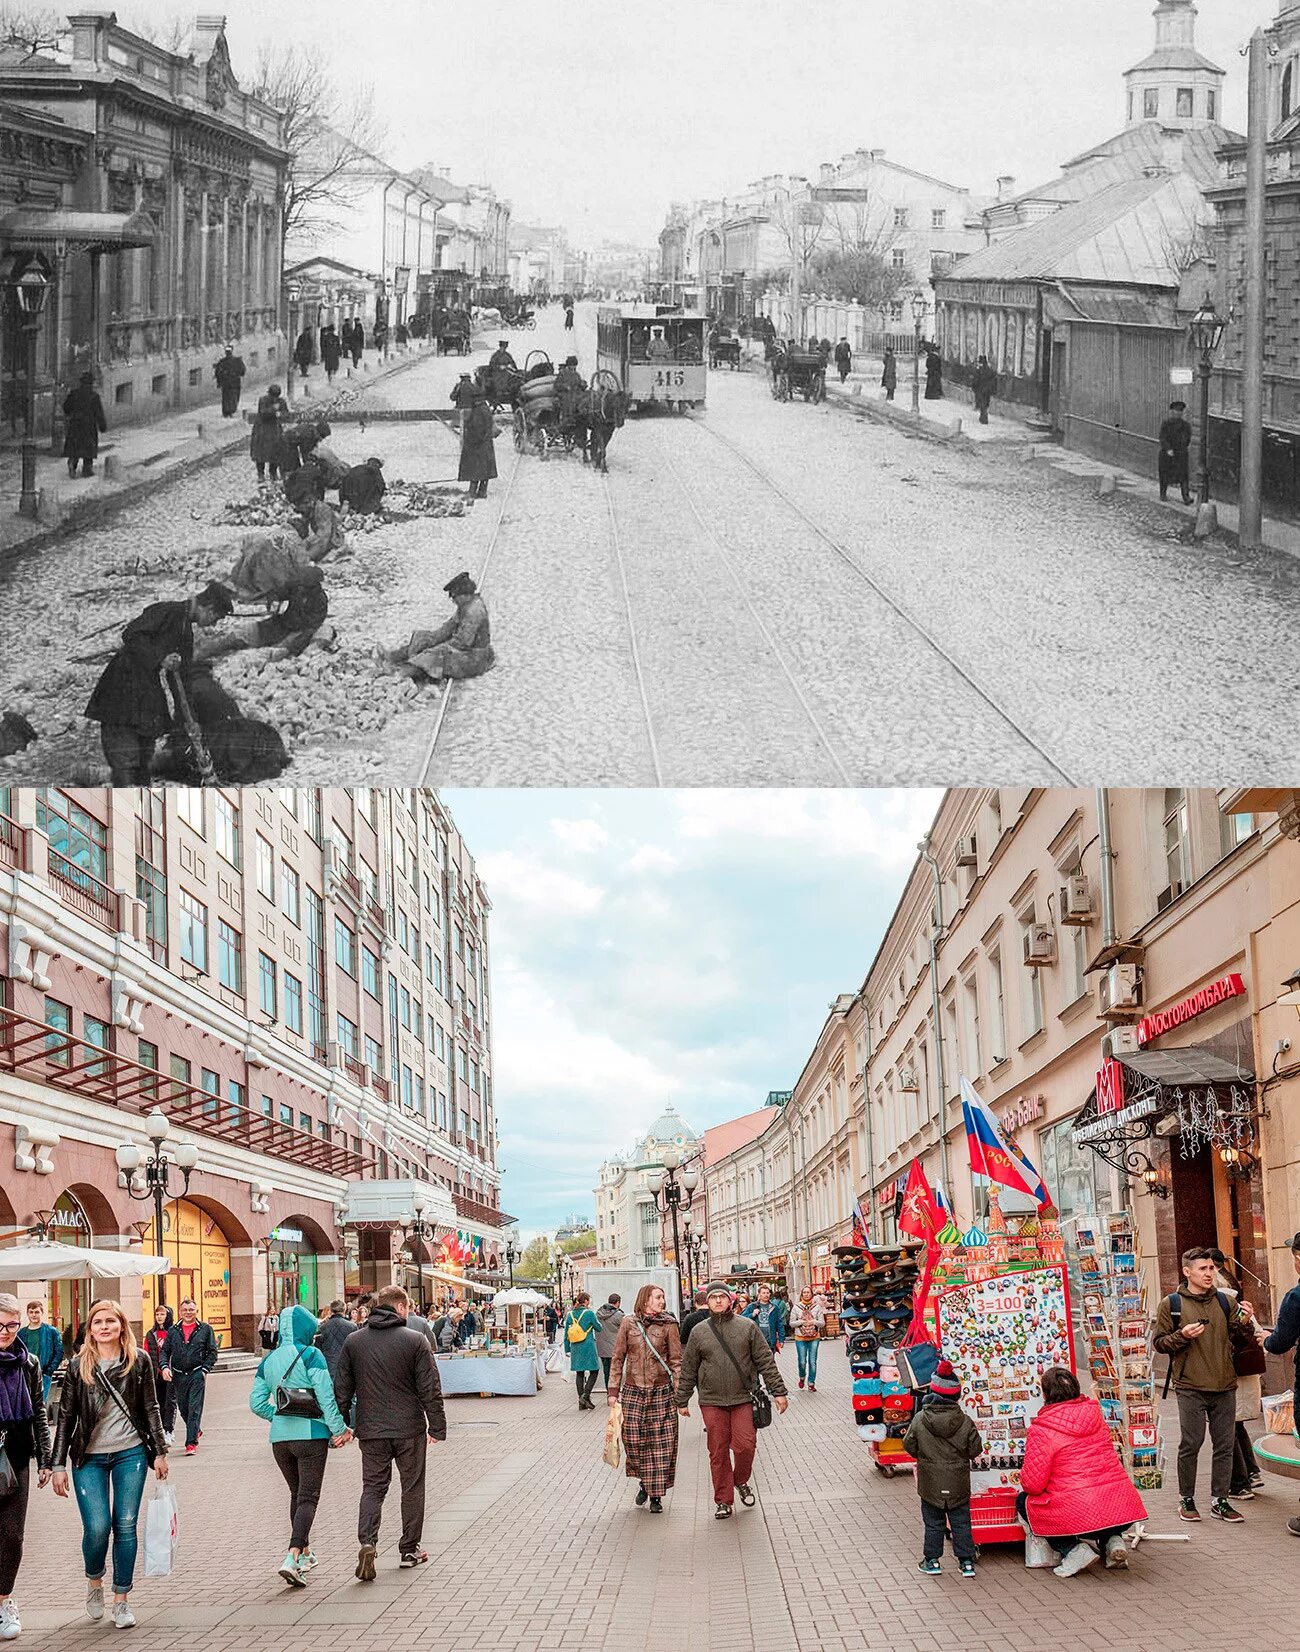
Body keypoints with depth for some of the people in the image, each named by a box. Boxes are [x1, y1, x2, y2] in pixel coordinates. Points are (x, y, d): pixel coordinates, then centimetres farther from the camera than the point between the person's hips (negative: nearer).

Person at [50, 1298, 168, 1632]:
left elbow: (150, 1408, 7)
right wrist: (58, 1465, 1)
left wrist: (160, 1452, 5)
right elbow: (66, 1417, 3)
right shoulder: (79, 1366, 0)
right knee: (97, 1527, -10)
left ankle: (121, 1599, 12)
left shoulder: (138, 1361, 1)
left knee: (126, 1527, 0)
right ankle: (94, 1581, 20)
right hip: (89, 1457, -1)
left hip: (131, 1454, 1)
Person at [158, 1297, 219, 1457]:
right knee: (183, 1408, 12)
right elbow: (165, 1351, 11)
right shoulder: (173, 1331, 10)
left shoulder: (205, 1329, 3)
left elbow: (212, 1352, 3)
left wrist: (204, 1369, -8)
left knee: (195, 1408, -10)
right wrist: (165, 1367, -7)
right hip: (178, 1375, 4)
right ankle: (197, 1431, 37)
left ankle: (191, 1443, -11)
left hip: (197, 1374, -4)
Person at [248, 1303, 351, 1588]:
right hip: (311, 1434, -6)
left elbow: (256, 1402, 7)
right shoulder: (310, 1355, -9)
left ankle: (304, 1552, 30)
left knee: (297, 1494, 21)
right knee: (309, 1497, -5)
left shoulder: (269, 1360, 8)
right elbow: (326, 1397, -14)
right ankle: (292, 1558, -21)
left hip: (279, 1437, 6)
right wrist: (339, 1429, -6)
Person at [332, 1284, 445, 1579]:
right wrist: (437, 1427, 2)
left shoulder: (353, 1342, 3)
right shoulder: (415, 1341, -7)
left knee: (373, 1487, 8)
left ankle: (367, 1542, -13)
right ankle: (409, 1549, 19)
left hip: (371, 1431, 2)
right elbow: (430, 1390, -6)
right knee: (412, 1488, 12)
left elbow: (341, 1389, 6)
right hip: (410, 1428, -2)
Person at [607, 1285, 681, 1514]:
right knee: (633, 1440, -1)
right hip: (633, 1391, 1)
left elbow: (676, 1361, 2)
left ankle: (656, 1495, 8)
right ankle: (644, 1482, 25)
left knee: (661, 1443, -2)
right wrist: (613, 1390, 2)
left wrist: (679, 1393, -5)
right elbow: (617, 1358, 7)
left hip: (661, 1392, -1)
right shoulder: (628, 1324, 4)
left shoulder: (669, 1325, 2)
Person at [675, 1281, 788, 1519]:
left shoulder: (747, 1327, 4)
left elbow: (766, 1362, 4)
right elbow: (688, 1370, 11)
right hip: (712, 1401, 1)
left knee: (745, 1445, -9)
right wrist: (682, 1401, 11)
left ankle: (741, 1481, 21)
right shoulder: (699, 1332, 6)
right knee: (718, 1452, 2)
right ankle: (723, 1501, 13)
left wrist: (778, 1391, 0)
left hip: (743, 1400, -1)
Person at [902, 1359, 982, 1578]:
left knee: (933, 1523, 14)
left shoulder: (919, 1420, -12)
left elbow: (909, 1446, -2)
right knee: (961, 1522, 12)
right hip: (958, 1484, 0)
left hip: (930, 1484, 0)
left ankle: (932, 1560, 18)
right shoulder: (965, 1422, -12)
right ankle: (966, 1561, 15)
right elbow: (975, 1449, -6)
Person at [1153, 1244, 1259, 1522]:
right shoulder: (1172, 1304, 0)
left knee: (1224, 1445, 6)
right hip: (1191, 1388, -4)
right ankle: (1186, 1499, 14)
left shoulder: (1224, 1302, 9)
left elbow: (1242, 1341, 13)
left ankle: (1219, 1501, 15)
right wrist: (1182, 1335, -16)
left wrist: (1245, 1324, -8)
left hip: (1225, 1387, 4)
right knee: (1190, 1445, 1)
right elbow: (1159, 1342, 0)